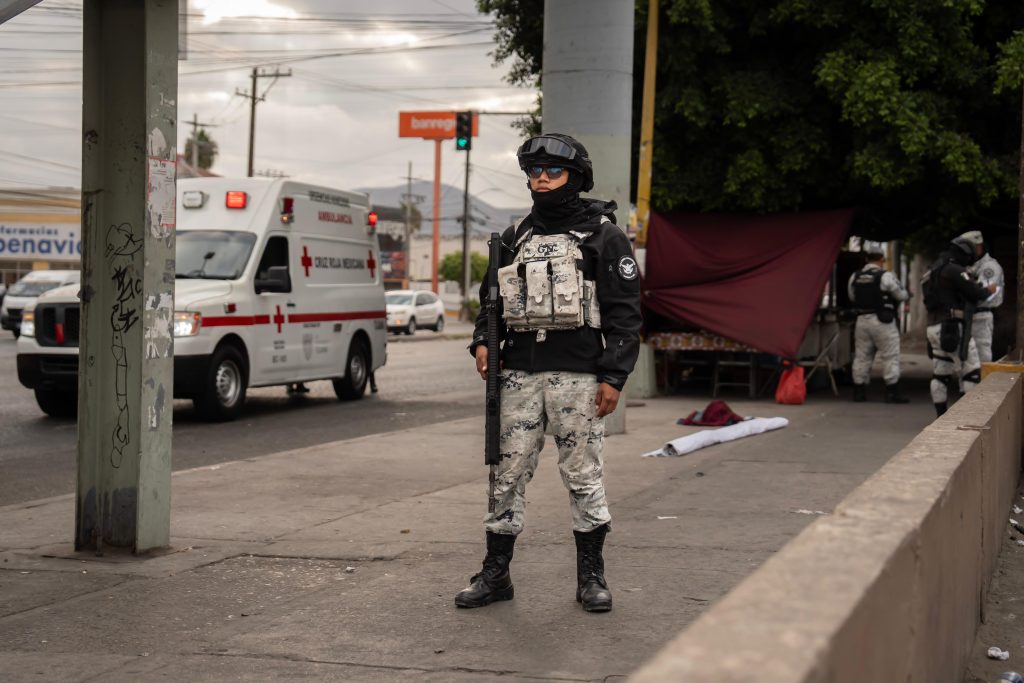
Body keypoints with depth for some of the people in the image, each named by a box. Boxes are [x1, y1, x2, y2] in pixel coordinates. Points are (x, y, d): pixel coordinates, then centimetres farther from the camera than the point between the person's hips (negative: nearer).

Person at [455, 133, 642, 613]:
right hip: (520, 375, 5)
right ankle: (495, 573, 14)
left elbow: (624, 313, -4)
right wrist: (483, 341, 2)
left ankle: (591, 576, 14)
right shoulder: (515, 239, 14)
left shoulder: (603, 237, 0)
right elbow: (492, 299, 22)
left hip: (577, 376, -4)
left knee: (583, 476, 2)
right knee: (508, 474, 5)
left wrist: (613, 377, -11)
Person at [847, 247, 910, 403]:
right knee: (890, 357, 0)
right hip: (882, 321, -5)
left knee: (861, 357, 11)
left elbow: (852, 297, 13)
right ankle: (892, 393, -1)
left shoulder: (855, 277, 5)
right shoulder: (885, 276, -11)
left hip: (862, 320, 6)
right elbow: (902, 295, -4)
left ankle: (859, 392, 13)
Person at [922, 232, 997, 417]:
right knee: (971, 370, -4)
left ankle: (941, 416, 12)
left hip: (935, 326, 10)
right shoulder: (953, 270, -12)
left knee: (940, 373, 10)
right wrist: (988, 290, 6)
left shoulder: (935, 269, 19)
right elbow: (975, 293, -13)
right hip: (952, 326, -10)